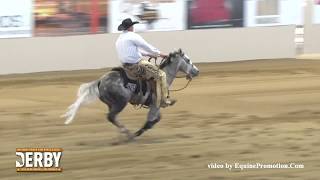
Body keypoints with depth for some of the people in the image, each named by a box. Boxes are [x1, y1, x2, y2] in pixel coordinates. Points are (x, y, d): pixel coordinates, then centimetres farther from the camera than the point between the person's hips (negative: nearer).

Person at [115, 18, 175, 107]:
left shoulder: (119, 39, 16)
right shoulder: (133, 36, -12)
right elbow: (147, 47, -6)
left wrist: (148, 54, 26)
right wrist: (160, 54, 9)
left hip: (126, 66, 10)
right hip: (136, 65, -10)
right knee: (160, 75, -7)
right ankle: (164, 100, -11)